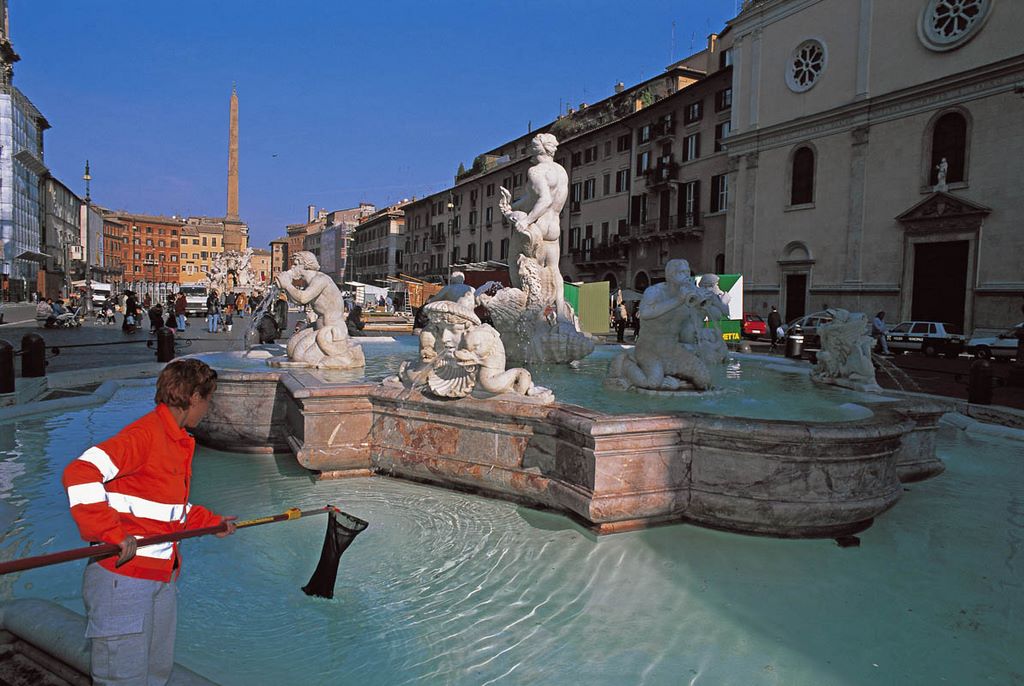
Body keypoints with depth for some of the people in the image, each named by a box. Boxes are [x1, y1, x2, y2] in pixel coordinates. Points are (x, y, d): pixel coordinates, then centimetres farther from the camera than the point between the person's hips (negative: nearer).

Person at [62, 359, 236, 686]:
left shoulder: (179, 441, 14)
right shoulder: (144, 433, -18)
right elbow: (80, 473, -27)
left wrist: (212, 522, 27)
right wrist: (111, 533, -30)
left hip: (163, 578, 10)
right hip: (123, 577, -9)